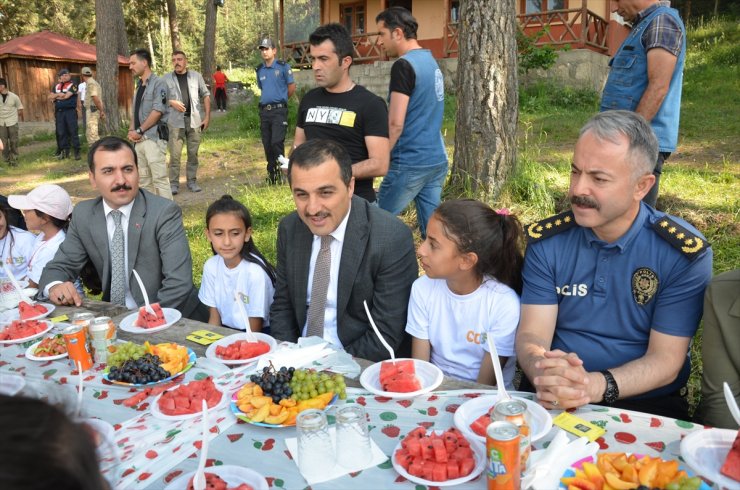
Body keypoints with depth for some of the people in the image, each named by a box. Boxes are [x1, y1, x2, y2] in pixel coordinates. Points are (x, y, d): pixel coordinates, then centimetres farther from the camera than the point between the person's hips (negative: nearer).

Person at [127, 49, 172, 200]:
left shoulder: (158, 83, -6)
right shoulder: (139, 86, 19)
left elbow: (158, 111, -14)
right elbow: (135, 112, 21)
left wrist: (139, 131, -12)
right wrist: (131, 130, 3)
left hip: (154, 138, -8)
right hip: (139, 139, 8)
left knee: (159, 178, -10)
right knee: (143, 179, 11)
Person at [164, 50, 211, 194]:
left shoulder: (196, 76, 5)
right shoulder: (167, 78, 4)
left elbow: (206, 95, 8)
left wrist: (207, 116, 2)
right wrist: (172, 103, -12)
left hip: (194, 120, 1)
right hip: (175, 121, -1)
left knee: (193, 153, 7)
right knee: (175, 154, -2)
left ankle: (192, 181, 17)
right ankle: (174, 183, 5)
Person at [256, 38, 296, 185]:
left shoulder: (283, 66, -3)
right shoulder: (259, 70, 12)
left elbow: (292, 86, 1)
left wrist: (280, 100, 10)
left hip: (279, 110, -5)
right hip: (264, 111, 6)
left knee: (277, 142, -16)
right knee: (267, 145, 7)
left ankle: (280, 172, -5)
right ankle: (271, 174, 17)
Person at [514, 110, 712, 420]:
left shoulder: (685, 253, -7)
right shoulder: (546, 241, -2)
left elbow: (666, 360, -8)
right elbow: (531, 335, -5)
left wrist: (594, 385, -27)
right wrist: (545, 375, -28)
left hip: (644, 405, 0)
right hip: (553, 401, 1)